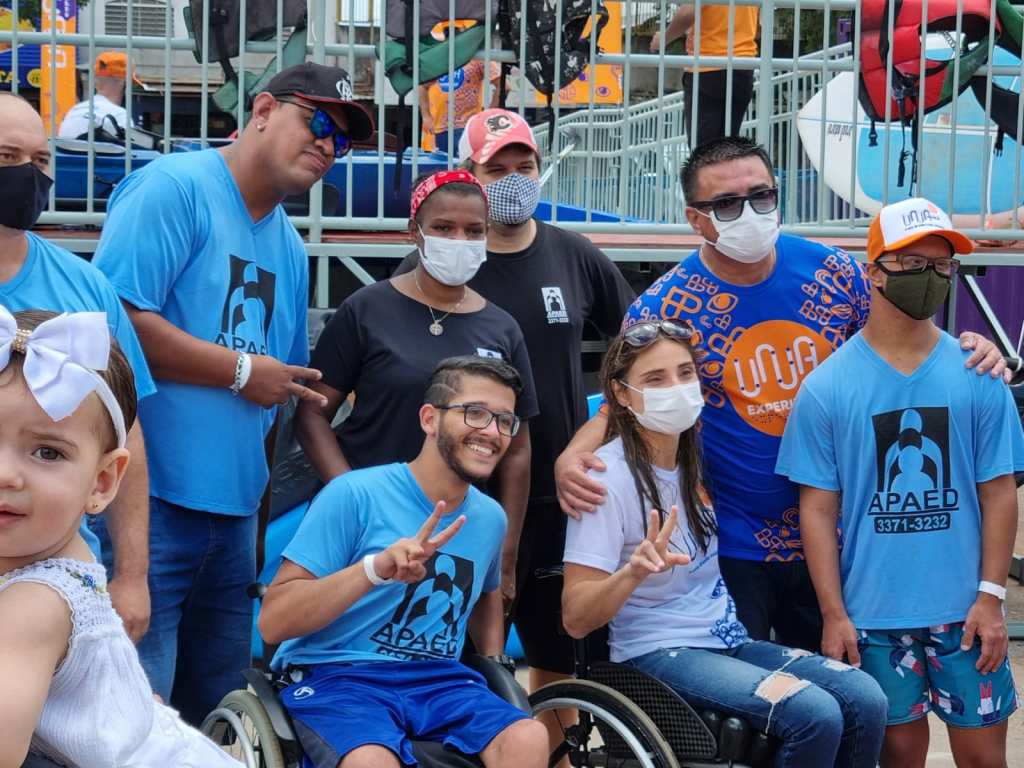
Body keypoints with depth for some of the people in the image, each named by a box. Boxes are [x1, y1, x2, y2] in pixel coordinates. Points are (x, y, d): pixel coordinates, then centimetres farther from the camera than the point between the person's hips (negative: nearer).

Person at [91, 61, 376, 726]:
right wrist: (242, 371, -11)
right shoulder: (173, 187, -8)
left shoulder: (291, 249, 17)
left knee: (220, 713, 15)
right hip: (156, 500, -8)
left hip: (236, 510, 8)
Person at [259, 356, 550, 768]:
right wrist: (374, 568, -27)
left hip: (437, 680, 5)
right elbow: (272, 622, -14)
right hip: (334, 675, -5)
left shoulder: (491, 518, 11)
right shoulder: (355, 495, -9)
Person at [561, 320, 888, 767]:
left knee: (865, 700, -14)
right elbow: (576, 619, -18)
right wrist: (634, 570, -36)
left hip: (729, 641, 7)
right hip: (657, 654, -7)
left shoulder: (697, 454, 6)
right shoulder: (610, 476, -14)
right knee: (815, 716, -26)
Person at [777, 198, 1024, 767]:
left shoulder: (978, 377, 0)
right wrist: (834, 614, -5)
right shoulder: (827, 385, -4)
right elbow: (818, 508, -2)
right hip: (874, 611, -1)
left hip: (965, 608, 1)